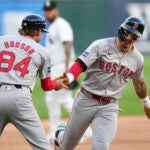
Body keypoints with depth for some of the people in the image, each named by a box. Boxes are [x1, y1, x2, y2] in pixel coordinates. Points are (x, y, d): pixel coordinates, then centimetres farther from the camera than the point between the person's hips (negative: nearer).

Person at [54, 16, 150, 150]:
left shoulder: (138, 59, 2)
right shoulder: (101, 46, -11)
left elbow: (139, 82, 21)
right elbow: (80, 65, -22)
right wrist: (67, 78, -41)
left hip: (109, 107, 2)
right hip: (86, 101, -2)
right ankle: (61, 135, 51)